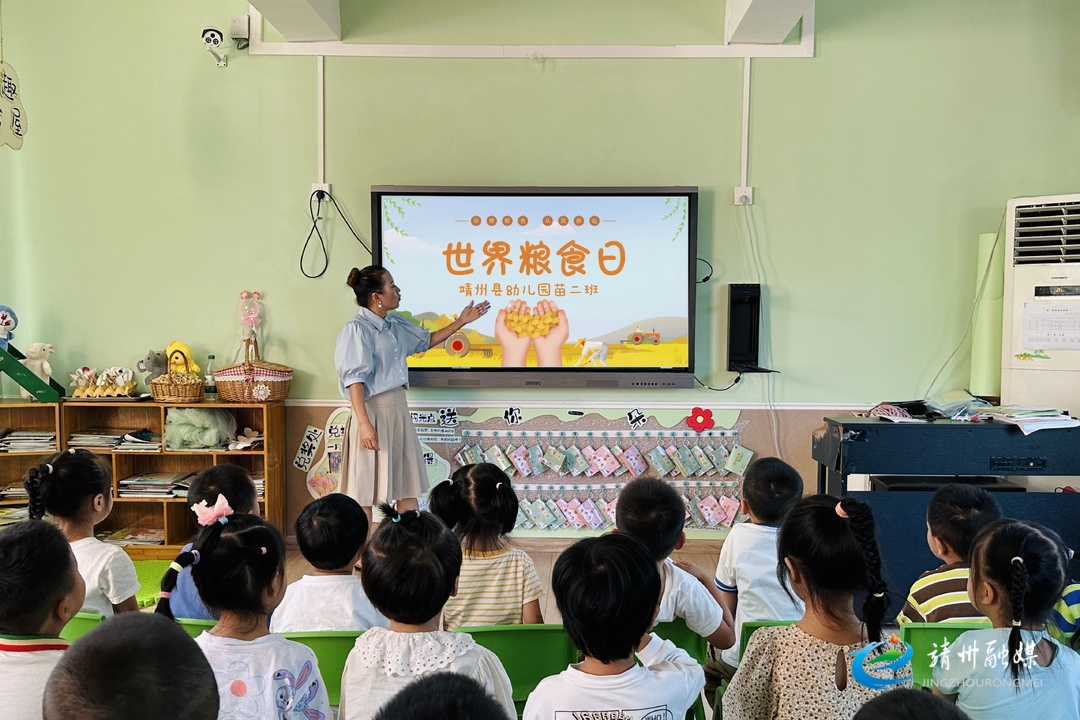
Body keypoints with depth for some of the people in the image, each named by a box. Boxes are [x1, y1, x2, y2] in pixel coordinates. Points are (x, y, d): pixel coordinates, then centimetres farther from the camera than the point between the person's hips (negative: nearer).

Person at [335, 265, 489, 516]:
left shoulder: (397, 324, 10)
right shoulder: (356, 329, -14)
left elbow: (427, 340, 27)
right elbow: (354, 380, -19)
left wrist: (460, 322, 21)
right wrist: (364, 424, -25)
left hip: (398, 409, 8)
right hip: (373, 411, -8)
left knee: (408, 484, 13)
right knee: (365, 489, 2)